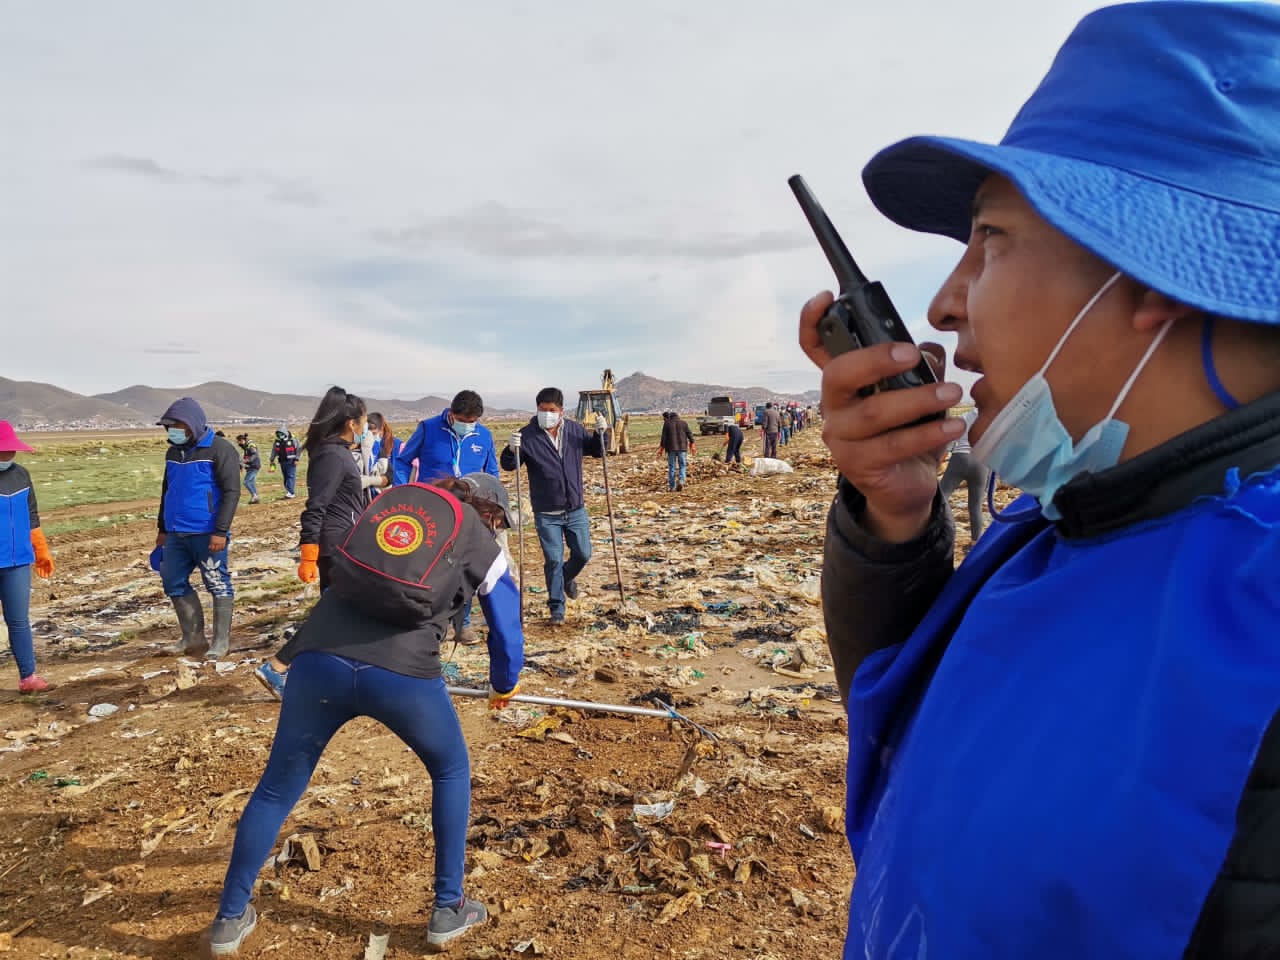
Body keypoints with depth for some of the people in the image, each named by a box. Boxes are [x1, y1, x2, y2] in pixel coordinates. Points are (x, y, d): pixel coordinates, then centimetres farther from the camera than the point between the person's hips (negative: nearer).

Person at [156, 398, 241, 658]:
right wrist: (162, 529, 22)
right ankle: (192, 636, 22)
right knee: (174, 583, 10)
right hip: (176, 534, 8)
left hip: (207, 534, -8)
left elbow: (231, 492, -14)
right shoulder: (173, 452, 13)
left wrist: (221, 531, -19)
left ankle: (221, 640, 10)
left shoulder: (220, 449, -10)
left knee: (218, 585, 0)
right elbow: (167, 491, 23)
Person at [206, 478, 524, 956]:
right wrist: (504, 687, 44)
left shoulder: (384, 505, 27)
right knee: (451, 771, 24)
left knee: (276, 789, 23)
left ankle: (229, 919, 37)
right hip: (403, 671, -3)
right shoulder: (481, 545, 17)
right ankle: (449, 910, 30)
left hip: (319, 659, 3)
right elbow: (506, 630, 23)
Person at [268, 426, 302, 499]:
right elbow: (274, 451, 14)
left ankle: (290, 493, -14)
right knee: (285, 477, 7)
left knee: (291, 476, -10)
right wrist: (272, 461, 11)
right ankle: (288, 491, 14)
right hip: (282, 462, 5)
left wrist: (296, 459, -10)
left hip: (291, 462, -5)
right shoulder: (277, 441, 6)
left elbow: (299, 450, -4)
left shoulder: (293, 440, -7)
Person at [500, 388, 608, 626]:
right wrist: (511, 450, -29)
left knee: (583, 554, 10)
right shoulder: (527, 435, -10)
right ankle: (557, 608, 16)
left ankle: (567, 578, 43)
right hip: (546, 514, -3)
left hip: (576, 510, 3)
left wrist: (601, 433, -6)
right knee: (553, 560, 1)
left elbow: (597, 451, 14)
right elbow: (508, 465, -7)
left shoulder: (575, 430, 1)